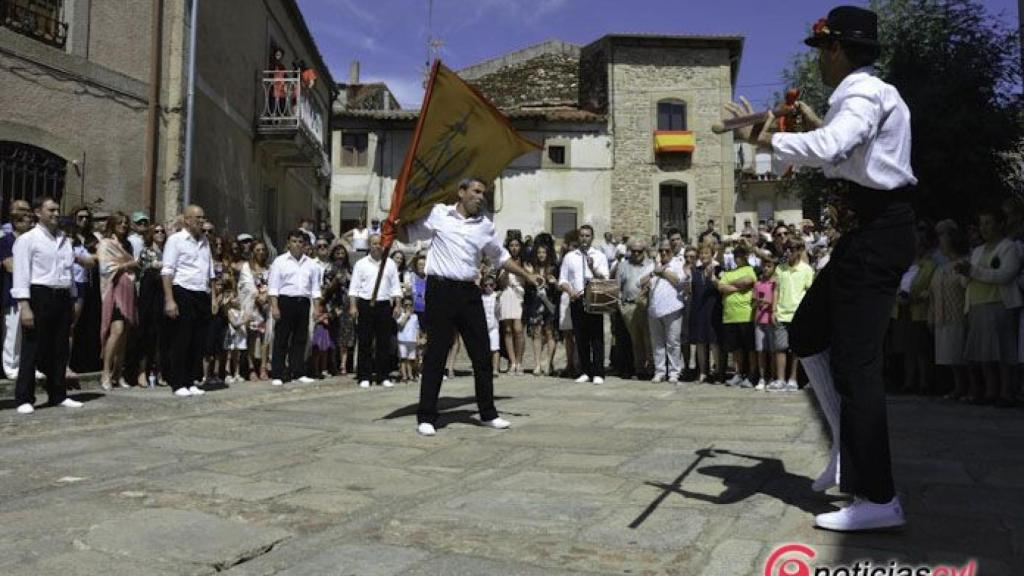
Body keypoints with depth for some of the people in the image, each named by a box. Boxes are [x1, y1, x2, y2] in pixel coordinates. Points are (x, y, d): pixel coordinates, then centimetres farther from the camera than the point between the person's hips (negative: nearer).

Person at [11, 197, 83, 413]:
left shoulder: (65, 240, 14)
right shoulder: (28, 239, -2)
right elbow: (21, 274, -8)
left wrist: (71, 301, 13)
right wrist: (25, 306, -16)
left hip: (63, 297, 6)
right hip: (39, 296, -5)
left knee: (59, 349, 10)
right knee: (32, 350, -1)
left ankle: (58, 395, 19)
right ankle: (24, 399, 7)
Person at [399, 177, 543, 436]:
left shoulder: (486, 226, 13)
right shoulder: (438, 214, 3)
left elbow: (501, 257, 24)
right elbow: (407, 236, 10)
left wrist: (528, 276, 22)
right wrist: (395, 222, -10)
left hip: (469, 293, 4)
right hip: (441, 290, -4)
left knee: (482, 355, 8)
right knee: (435, 356, -2)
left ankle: (488, 413, 21)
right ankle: (426, 417, 7)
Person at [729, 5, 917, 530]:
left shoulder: (863, 94, -12)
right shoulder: (868, 93, 20)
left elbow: (827, 150, -34)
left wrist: (765, 140, -21)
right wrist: (816, 123, 32)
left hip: (877, 232, -10)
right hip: (871, 229, 10)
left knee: (854, 360, -9)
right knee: (808, 332, 15)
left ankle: (878, 500, -3)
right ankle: (852, 441, 20)